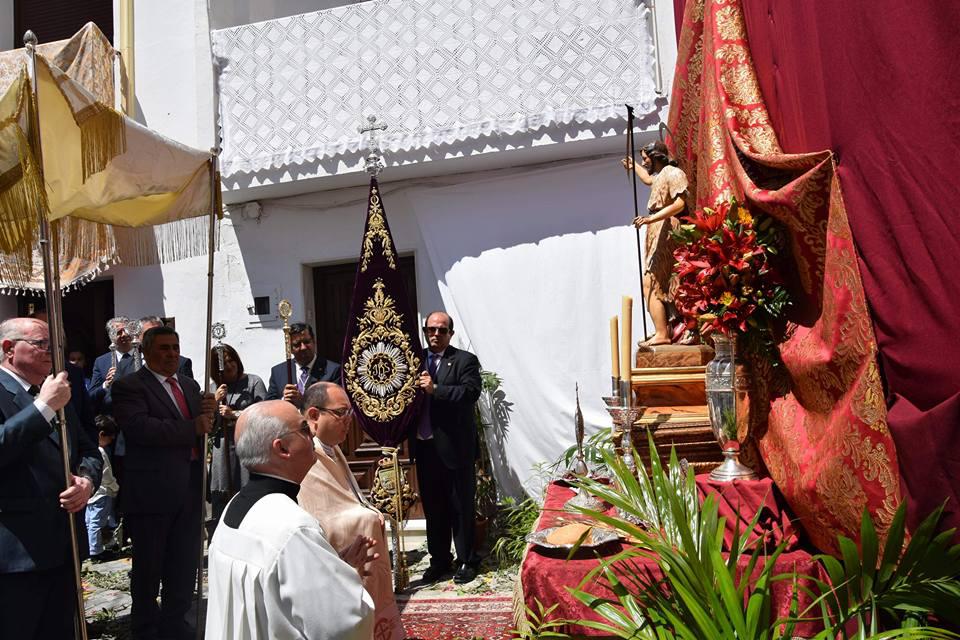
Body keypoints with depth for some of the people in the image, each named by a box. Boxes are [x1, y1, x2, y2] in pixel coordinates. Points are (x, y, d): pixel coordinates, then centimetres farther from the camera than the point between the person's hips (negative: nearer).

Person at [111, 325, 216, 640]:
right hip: (152, 490, -6)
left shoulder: (190, 385, 14)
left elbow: (204, 426, 17)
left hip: (190, 488, 6)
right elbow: (141, 427, -24)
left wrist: (210, 412, -6)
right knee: (149, 565, 9)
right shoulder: (129, 386, -8)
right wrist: (193, 428, -19)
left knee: (185, 563, 15)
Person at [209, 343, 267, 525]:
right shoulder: (213, 387, 14)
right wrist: (215, 401, -5)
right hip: (222, 448, 4)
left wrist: (235, 414, -8)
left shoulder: (253, 382, 2)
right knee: (220, 497, 5)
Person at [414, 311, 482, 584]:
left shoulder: (465, 360, -3)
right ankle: (439, 560, 27)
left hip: (455, 448, -4)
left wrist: (435, 389, -23)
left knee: (461, 507, 5)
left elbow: (471, 392, -17)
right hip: (424, 446, 5)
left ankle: (466, 561, 18)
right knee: (432, 507, 14)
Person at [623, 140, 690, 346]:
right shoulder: (660, 175, 20)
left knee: (651, 283, -15)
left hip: (666, 232, -10)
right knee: (659, 285, 11)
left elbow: (680, 204, -23)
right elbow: (648, 179, 45)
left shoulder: (674, 173, -9)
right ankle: (664, 330, 16)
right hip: (657, 232, 10)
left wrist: (651, 218, -30)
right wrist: (634, 166, 54)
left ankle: (662, 333, -17)